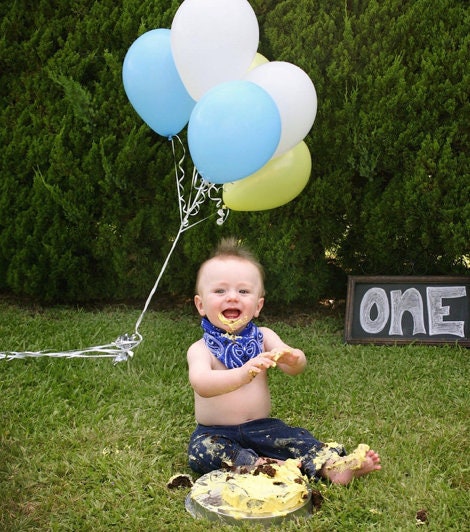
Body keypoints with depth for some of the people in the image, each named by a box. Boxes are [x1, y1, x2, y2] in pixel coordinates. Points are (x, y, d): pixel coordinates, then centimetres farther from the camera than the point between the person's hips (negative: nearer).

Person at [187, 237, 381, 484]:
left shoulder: (263, 337, 2)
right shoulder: (201, 349, -9)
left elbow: (296, 368, -13)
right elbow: (201, 385, -31)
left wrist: (292, 358, -40)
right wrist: (242, 374, -50)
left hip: (261, 427, 3)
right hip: (216, 433, -3)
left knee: (295, 437, -19)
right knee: (202, 450, -30)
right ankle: (266, 466, -39)